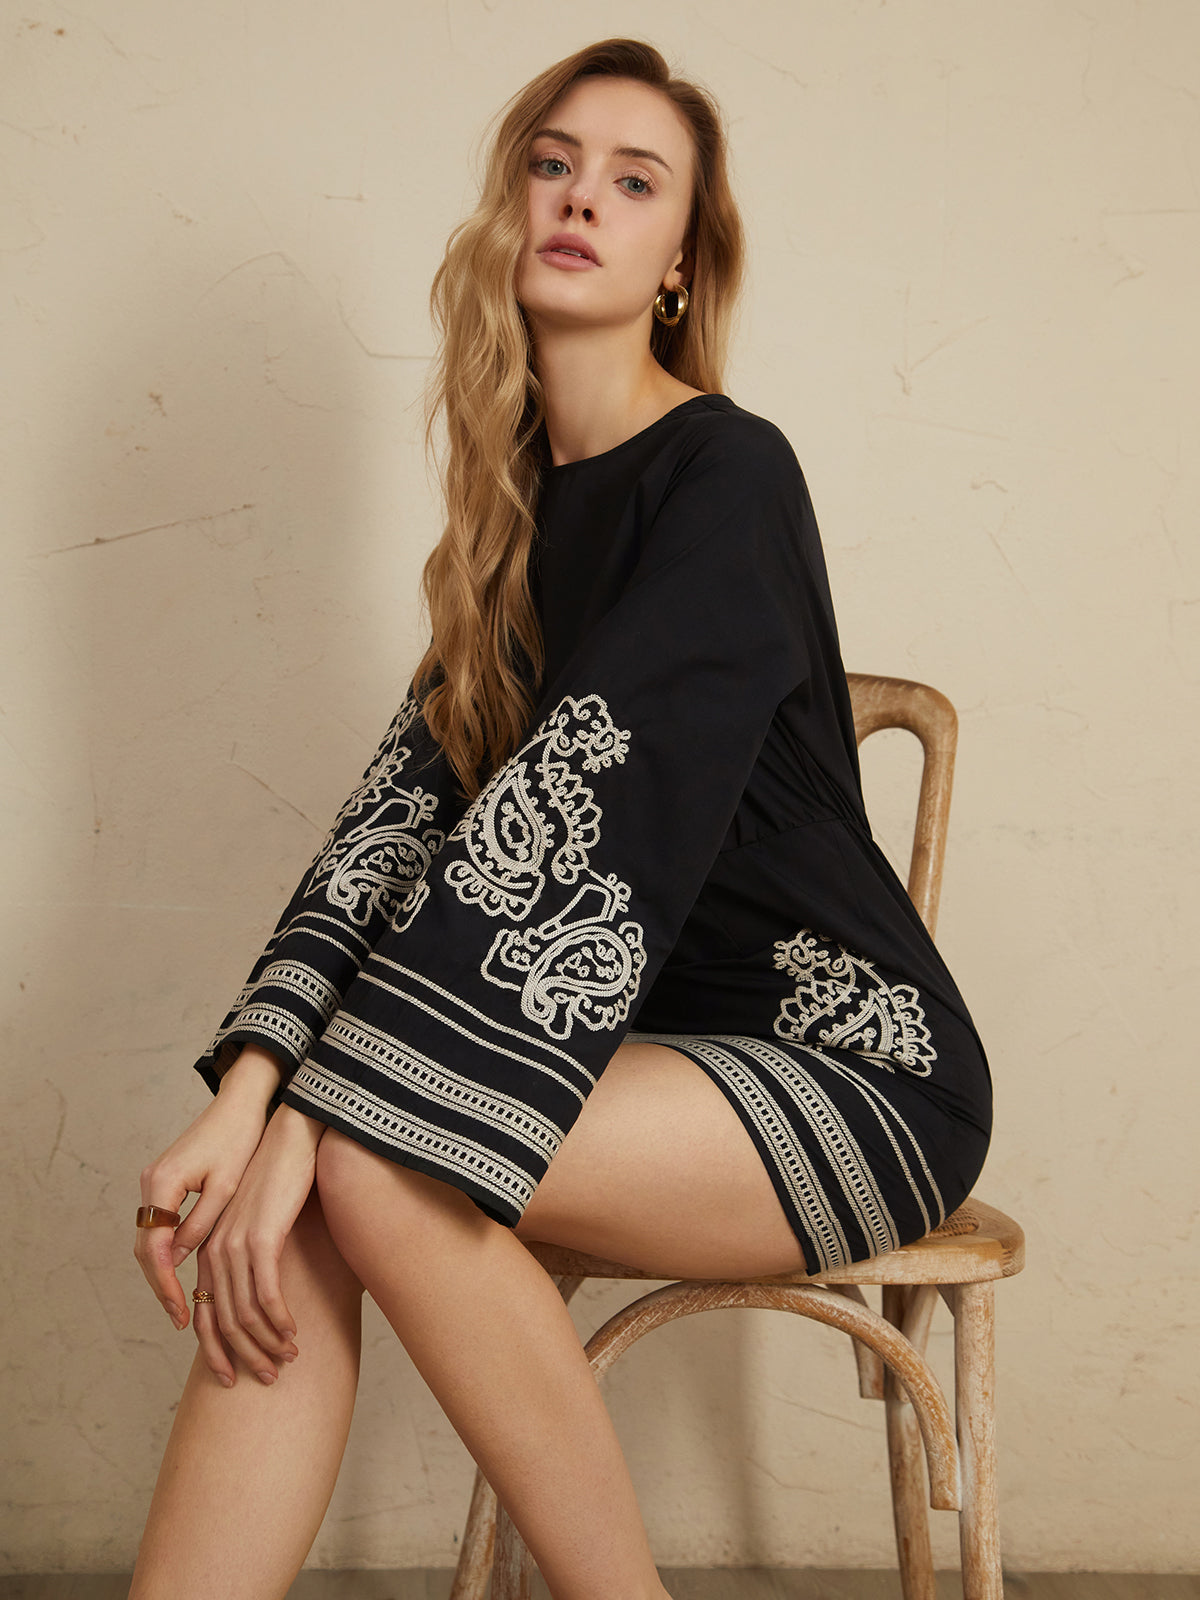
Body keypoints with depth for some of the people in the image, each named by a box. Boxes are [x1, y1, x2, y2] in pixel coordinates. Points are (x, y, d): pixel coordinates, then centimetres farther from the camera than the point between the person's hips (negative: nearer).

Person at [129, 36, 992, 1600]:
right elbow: (410, 797, 0)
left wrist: (311, 1117, -26)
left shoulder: (727, 474, -12)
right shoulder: (521, 501, 11)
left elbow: (574, 816, -23)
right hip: (664, 1046, 6)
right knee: (287, 1225, -19)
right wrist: (250, 1085, -14)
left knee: (369, 1161, -26)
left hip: (854, 1063, -6)